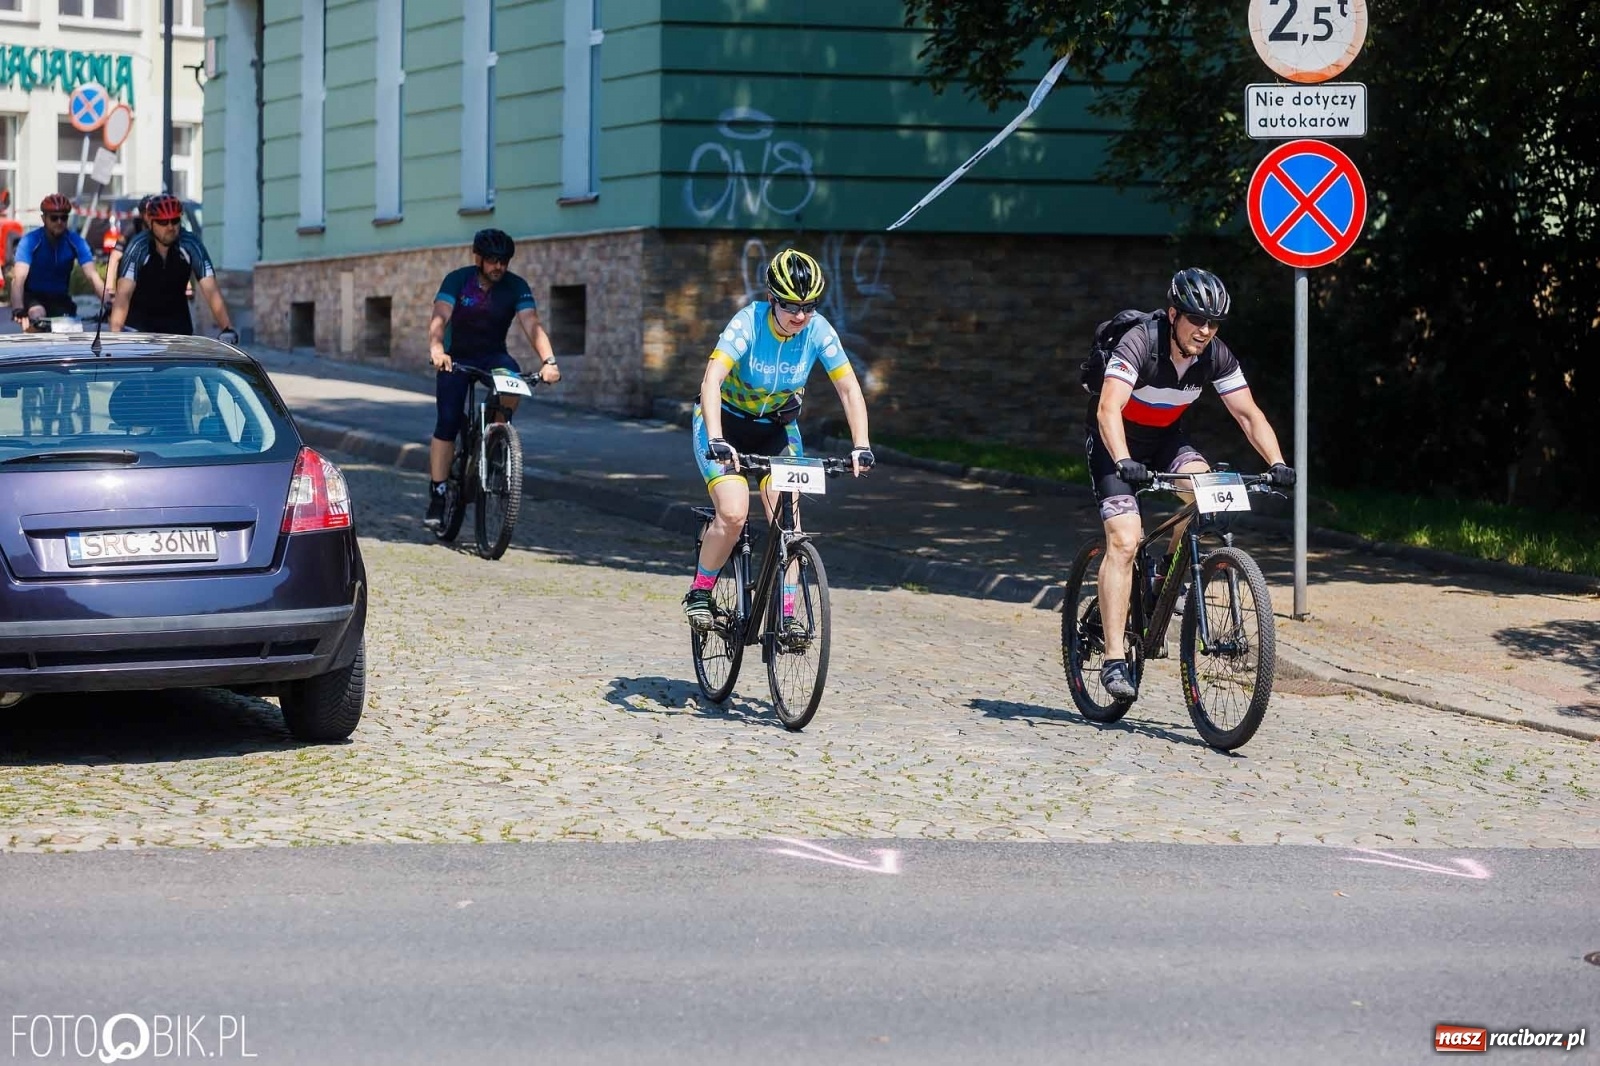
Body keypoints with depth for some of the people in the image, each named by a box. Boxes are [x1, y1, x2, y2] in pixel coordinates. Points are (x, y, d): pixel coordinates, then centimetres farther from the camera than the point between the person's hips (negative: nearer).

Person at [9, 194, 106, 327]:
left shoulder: (76, 242, -15)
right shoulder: (30, 241, -22)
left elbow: (92, 276, -24)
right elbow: (18, 277, -33)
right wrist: (18, 309, -52)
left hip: (60, 298, 3)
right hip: (33, 297, -3)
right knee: (38, 315, -34)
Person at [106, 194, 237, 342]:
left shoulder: (191, 245, -21)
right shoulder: (138, 247, -26)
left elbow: (211, 290, -27)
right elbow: (124, 293, -36)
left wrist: (227, 329, -41)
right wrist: (114, 334, -50)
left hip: (176, 320, 2)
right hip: (140, 317, -2)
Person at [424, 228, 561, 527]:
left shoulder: (516, 287, -13)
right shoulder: (457, 280, -16)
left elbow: (532, 325, -26)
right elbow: (439, 318, -30)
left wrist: (549, 360, -43)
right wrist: (436, 350, -51)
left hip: (493, 355, 1)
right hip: (456, 359, -1)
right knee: (447, 424, -13)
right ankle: (437, 496, -7)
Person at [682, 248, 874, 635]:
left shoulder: (818, 331, -19)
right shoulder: (748, 323, -28)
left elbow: (849, 388, -17)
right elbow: (712, 380, -39)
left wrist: (861, 445, -29)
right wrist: (716, 440, -51)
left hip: (776, 427, 3)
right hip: (726, 421, -3)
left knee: (786, 516, -13)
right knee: (733, 514, -20)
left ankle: (786, 613, -6)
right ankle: (699, 592, 1)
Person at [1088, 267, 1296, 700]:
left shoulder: (1217, 357, -14)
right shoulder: (1138, 346, -29)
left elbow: (1248, 413, -10)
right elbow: (1108, 410, -39)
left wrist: (1276, 462, -25)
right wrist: (1123, 461, -55)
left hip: (1166, 438, 5)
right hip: (1116, 442, -5)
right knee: (1124, 540, -20)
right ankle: (1114, 658, -20)